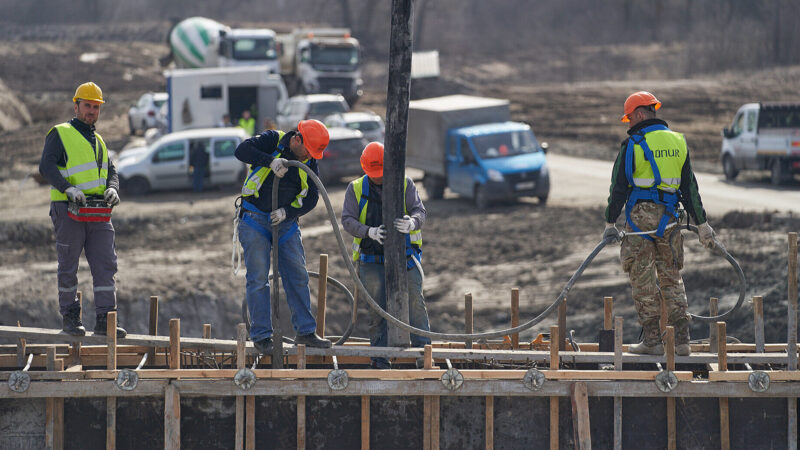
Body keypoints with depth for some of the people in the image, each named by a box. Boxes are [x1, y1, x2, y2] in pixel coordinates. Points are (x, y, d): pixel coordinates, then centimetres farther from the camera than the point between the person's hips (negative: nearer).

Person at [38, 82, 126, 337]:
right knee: (68, 268, 2)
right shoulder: (60, 135, 0)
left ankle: (104, 320, -5)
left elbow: (111, 171, 16)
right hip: (69, 211, -6)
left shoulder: (98, 141, 21)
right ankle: (70, 318, 13)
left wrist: (112, 189, -8)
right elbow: (46, 167, -13)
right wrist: (68, 188, -28)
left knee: (106, 266, -4)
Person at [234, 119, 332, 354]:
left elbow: (311, 198, 0)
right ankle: (262, 336, 0)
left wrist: (287, 212, -17)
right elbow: (242, 150, -24)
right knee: (258, 279, -4)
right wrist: (270, 161, -36)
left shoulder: (310, 163, 0)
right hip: (255, 220, -4)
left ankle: (305, 331, 10)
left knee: (298, 275, 3)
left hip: (286, 222, 4)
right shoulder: (273, 141, -11)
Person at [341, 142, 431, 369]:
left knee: (414, 298, -17)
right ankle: (380, 357, -2)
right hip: (372, 257, 1)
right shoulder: (356, 189, 6)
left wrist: (412, 223, -33)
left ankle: (422, 349, -18)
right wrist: (369, 232, -26)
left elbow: (420, 210, -7)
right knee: (378, 306, -8)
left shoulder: (405, 184, 5)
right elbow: (348, 220, -5)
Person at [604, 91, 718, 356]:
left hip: (641, 215, -5)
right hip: (670, 216, 5)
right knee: (671, 277, 11)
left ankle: (652, 340, -1)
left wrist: (610, 223, -5)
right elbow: (689, 188, 12)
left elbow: (619, 187, -8)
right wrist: (702, 224, 16)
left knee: (643, 278, 1)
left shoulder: (633, 144, -5)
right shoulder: (678, 143, 10)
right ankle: (682, 340, 5)